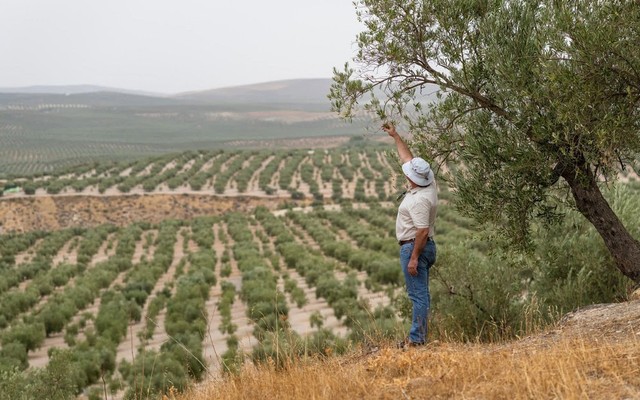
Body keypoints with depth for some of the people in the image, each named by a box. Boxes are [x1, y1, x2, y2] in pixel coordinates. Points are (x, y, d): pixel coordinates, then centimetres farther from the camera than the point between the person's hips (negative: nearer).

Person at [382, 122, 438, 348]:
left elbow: (422, 231, -26)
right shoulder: (429, 183, 4)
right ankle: (419, 335, 21)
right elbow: (408, 158, 17)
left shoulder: (419, 200, -23)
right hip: (424, 247, 10)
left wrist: (414, 258, -23)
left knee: (418, 294, -8)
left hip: (414, 247, -10)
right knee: (420, 293, 14)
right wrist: (395, 137, 22)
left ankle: (416, 338, -5)